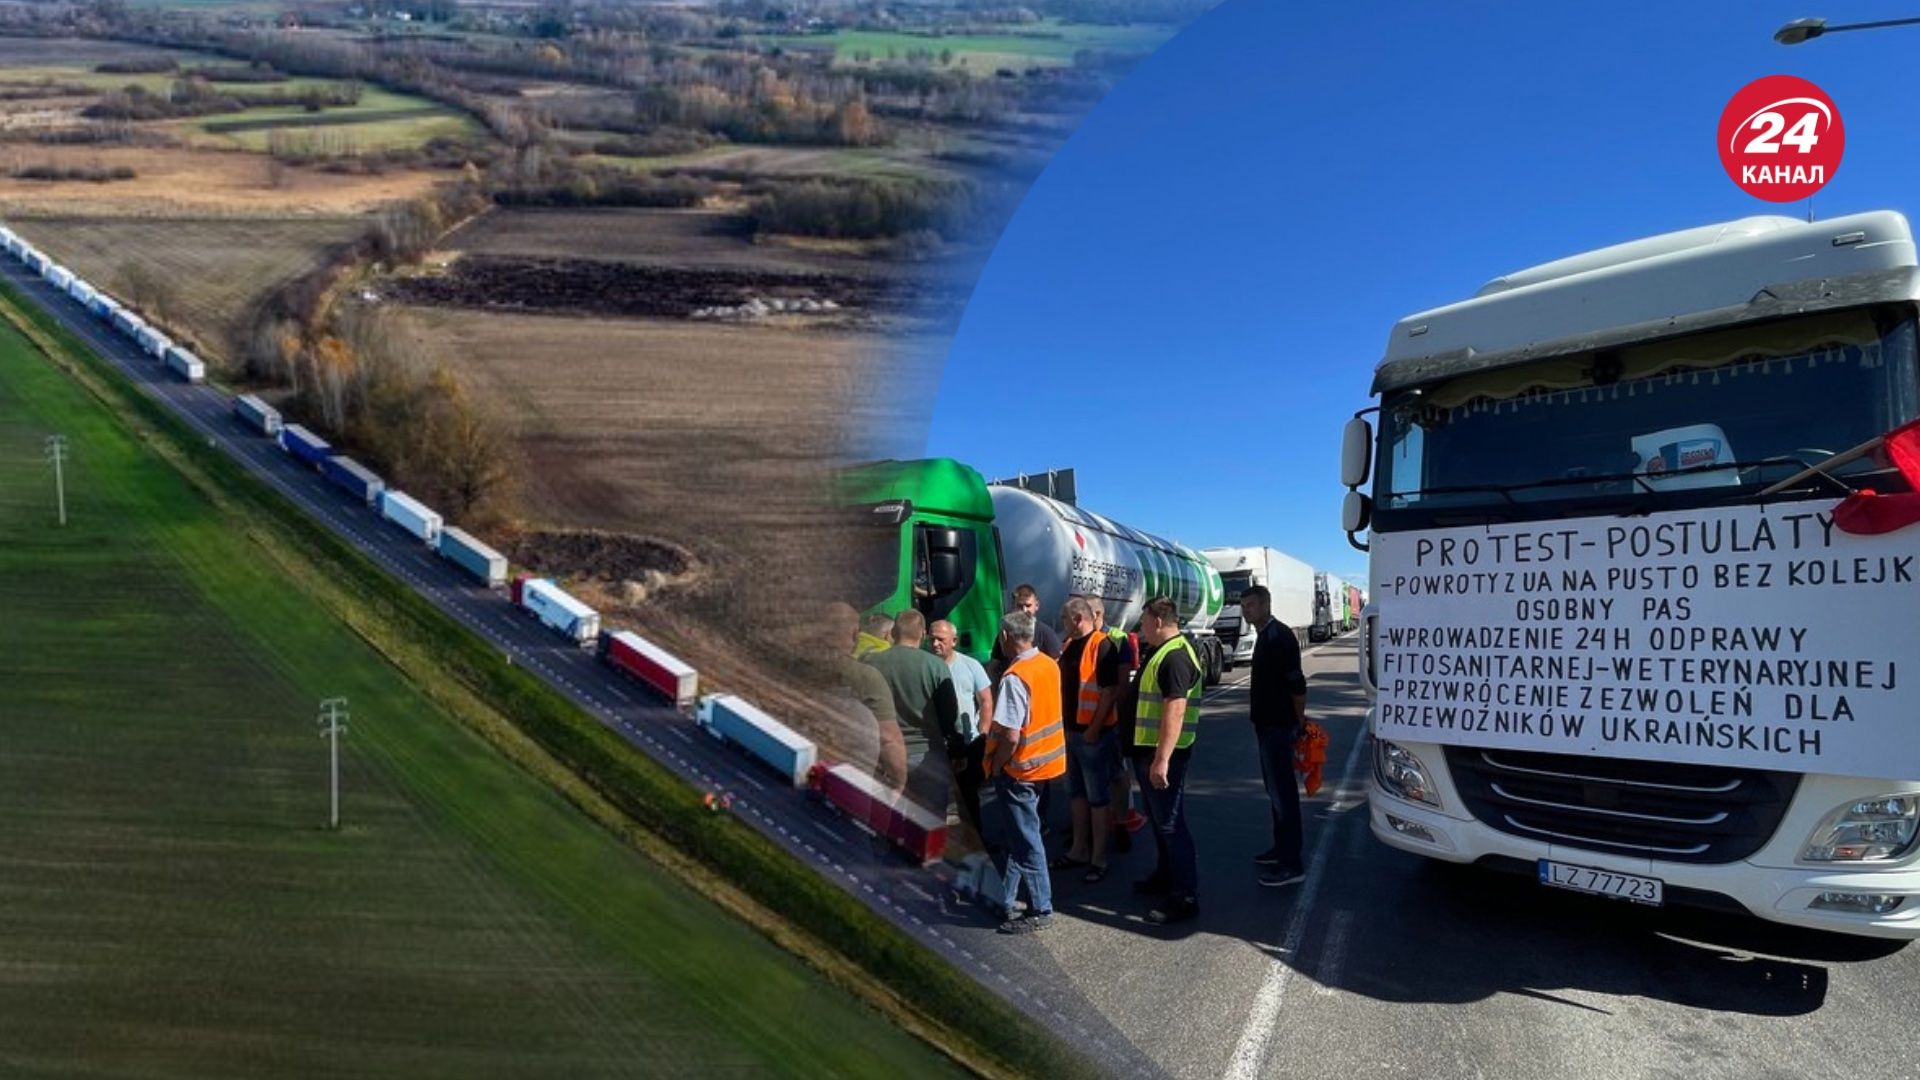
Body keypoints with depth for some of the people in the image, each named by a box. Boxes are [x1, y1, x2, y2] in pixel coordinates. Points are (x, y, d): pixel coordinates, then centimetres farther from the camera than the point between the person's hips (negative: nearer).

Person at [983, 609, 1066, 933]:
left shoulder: (1014, 678, -24)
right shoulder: (1050, 665, 2)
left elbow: (1010, 736, -27)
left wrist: (995, 766, -11)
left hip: (1020, 768, -9)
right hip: (1045, 759, 9)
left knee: (1026, 841, 4)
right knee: (1019, 835, 18)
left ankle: (1040, 910, 14)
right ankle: (1004, 900, 29)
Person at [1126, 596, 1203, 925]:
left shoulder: (1175, 656, -20)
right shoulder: (1160, 652, 14)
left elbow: (1175, 710, -27)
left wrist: (1162, 759, -30)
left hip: (1164, 754, -11)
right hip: (1148, 749, 11)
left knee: (1171, 823, -6)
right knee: (1158, 819, 21)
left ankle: (1185, 898, 0)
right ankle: (1166, 876, 35)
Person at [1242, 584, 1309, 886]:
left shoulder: (1280, 636, -18)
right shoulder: (1265, 635, 13)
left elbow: (1296, 683, -21)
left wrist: (1298, 720, -14)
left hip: (1278, 726, -10)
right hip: (1267, 724, 10)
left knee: (1283, 791, -8)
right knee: (1275, 788, 17)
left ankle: (1292, 864, -6)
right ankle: (1282, 848, 27)